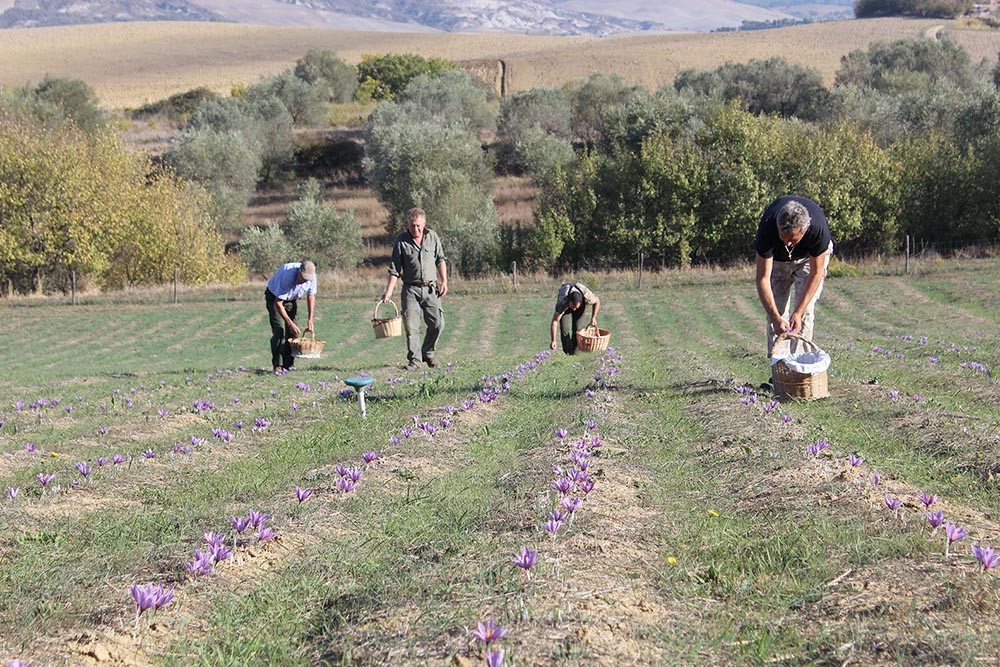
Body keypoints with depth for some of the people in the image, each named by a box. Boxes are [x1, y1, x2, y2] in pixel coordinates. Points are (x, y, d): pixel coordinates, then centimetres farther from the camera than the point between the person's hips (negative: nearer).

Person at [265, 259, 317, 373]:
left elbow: (311, 296, -2)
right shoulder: (287, 276, -40)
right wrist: (290, 323, -35)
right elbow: (278, 303, -34)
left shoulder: (311, 276, -21)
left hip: (291, 299, 5)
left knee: (292, 332, -5)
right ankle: (277, 365, -15)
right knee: (280, 330, -19)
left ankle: (288, 365, 1)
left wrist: (310, 319, -8)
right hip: (274, 297, -5)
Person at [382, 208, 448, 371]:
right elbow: (394, 269, -2)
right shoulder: (401, 241, -3)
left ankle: (428, 353, 19)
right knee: (411, 326, -6)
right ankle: (414, 360, 2)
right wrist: (389, 291, -8)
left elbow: (441, 260, 12)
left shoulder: (433, 237, 3)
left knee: (437, 323, -3)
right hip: (410, 289, -2)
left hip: (430, 288, 2)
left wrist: (444, 281, 3)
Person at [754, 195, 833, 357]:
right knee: (775, 309, -5)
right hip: (777, 257, 1)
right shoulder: (767, 228, -40)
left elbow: (816, 273, -27)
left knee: (806, 310, -14)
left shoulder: (818, 228, -41)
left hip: (810, 256, -1)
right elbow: (763, 278, -34)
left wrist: (798, 313, -32)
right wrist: (775, 318, -43)